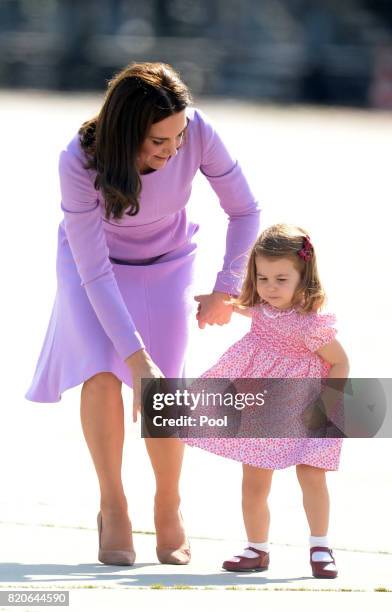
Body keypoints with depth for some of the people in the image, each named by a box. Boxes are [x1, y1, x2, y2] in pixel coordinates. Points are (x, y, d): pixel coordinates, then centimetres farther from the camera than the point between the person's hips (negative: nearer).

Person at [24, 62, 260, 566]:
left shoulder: (197, 133, -30)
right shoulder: (80, 162, -35)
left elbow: (244, 211, -12)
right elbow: (95, 273, -32)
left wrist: (226, 289, -9)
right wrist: (138, 358, -35)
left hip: (167, 264, 2)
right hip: (93, 260, -2)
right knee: (103, 374, -22)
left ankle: (169, 508, 12)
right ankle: (112, 506, -6)